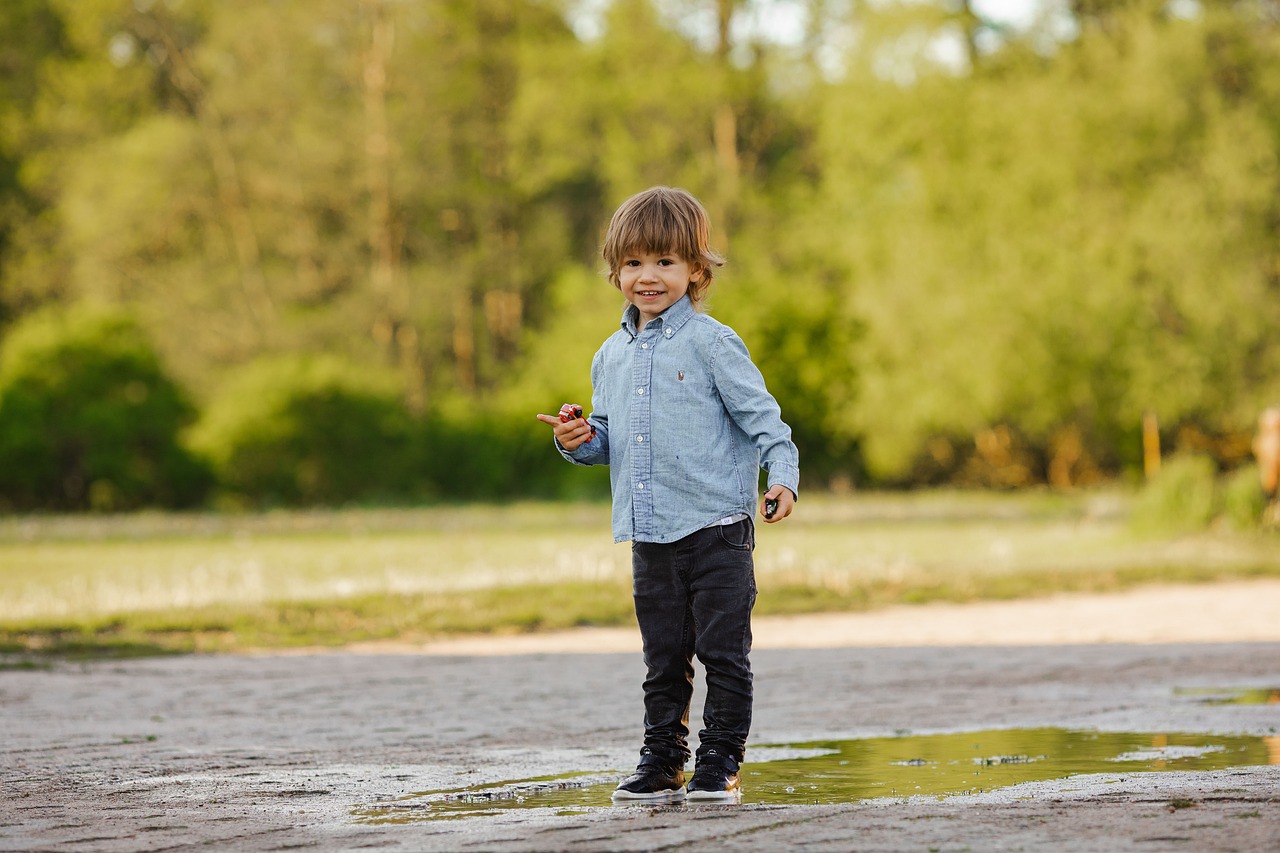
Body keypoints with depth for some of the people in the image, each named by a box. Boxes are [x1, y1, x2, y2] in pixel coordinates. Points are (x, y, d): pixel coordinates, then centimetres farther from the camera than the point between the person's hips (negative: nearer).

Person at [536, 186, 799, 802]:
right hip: (649, 536, 6)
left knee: (723, 652, -3)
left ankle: (719, 763, 5)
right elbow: (608, 437, 22)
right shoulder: (612, 357, 13)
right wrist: (580, 441, 1)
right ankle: (662, 762, 19)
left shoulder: (710, 343, -6)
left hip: (716, 527, -5)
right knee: (663, 659, 12)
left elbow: (761, 414, -7)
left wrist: (782, 475, -20)